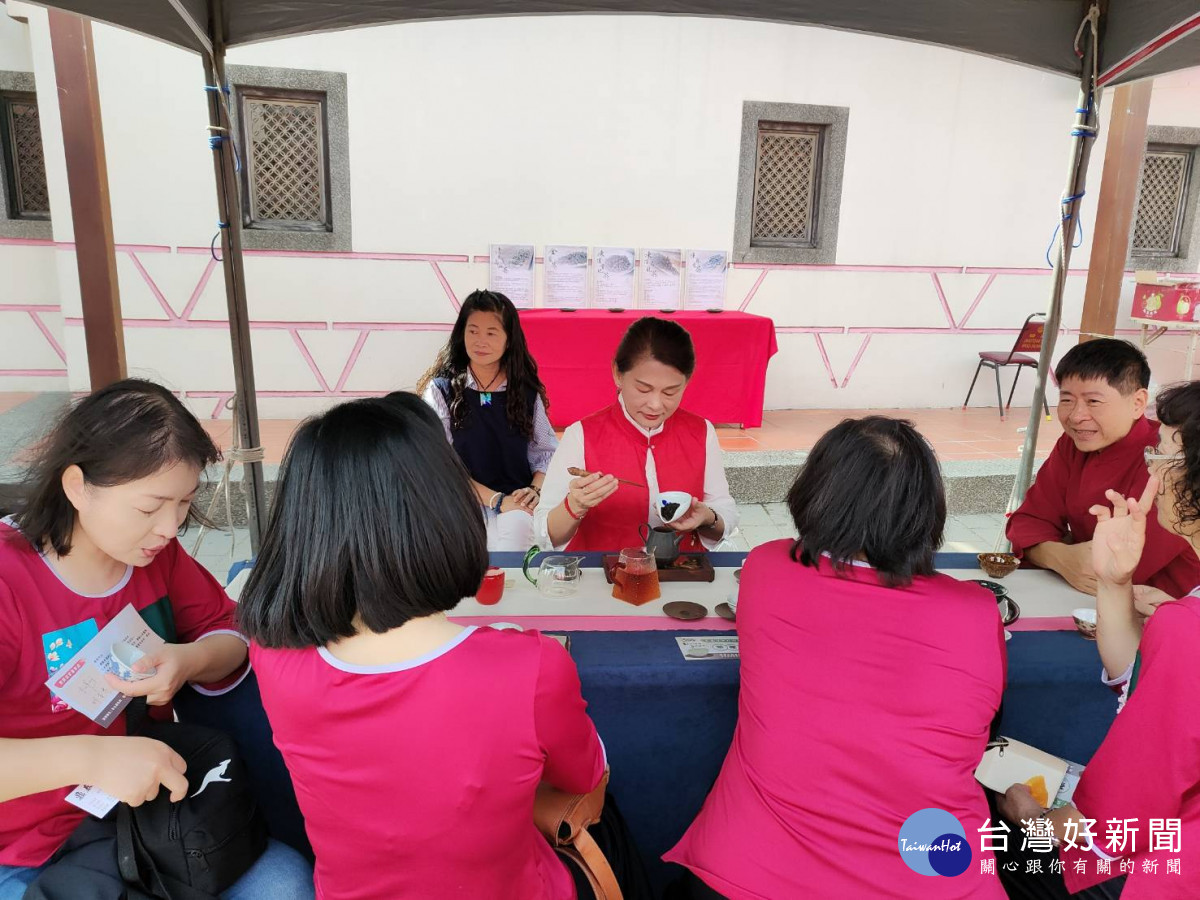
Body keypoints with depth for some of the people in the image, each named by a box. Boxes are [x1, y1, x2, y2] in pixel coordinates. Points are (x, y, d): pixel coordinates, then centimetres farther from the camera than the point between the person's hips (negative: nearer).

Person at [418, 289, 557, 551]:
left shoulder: (527, 392, 12)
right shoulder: (440, 390, 3)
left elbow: (546, 452, 12)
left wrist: (535, 490, -10)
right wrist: (497, 500, -13)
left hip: (519, 504, 2)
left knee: (516, 527, -33)